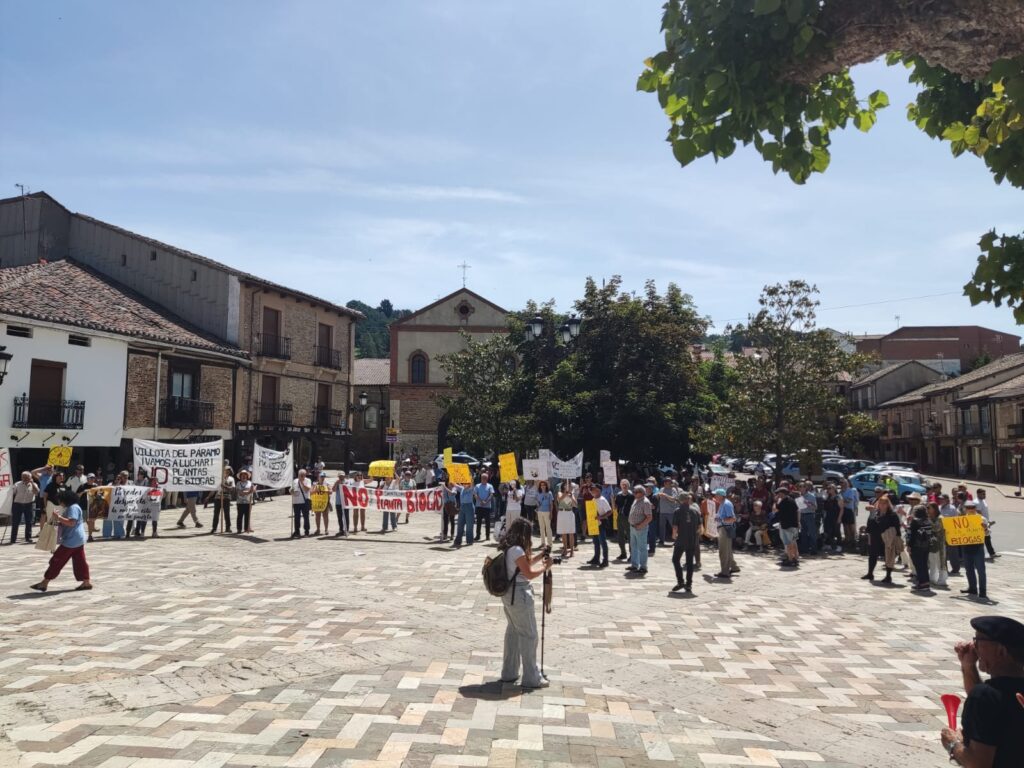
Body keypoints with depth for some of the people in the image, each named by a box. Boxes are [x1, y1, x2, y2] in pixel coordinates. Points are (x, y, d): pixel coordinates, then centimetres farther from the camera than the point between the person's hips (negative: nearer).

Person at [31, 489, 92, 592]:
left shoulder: (73, 508, -14)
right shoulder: (73, 507, 20)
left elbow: (71, 522, -25)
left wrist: (58, 517, -22)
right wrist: (58, 522, 14)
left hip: (71, 541, -11)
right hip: (78, 540, 11)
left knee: (57, 560, -3)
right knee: (80, 561, 10)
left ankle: (44, 583, 3)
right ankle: (86, 582, 10)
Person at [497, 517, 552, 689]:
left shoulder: (508, 549, 8)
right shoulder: (517, 550, -21)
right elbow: (529, 573, -18)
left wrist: (540, 556, 8)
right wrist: (545, 567, -5)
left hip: (509, 593, 10)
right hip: (519, 595, -10)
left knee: (513, 631, 19)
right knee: (529, 635, 0)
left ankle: (509, 672, 28)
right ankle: (532, 678, 8)